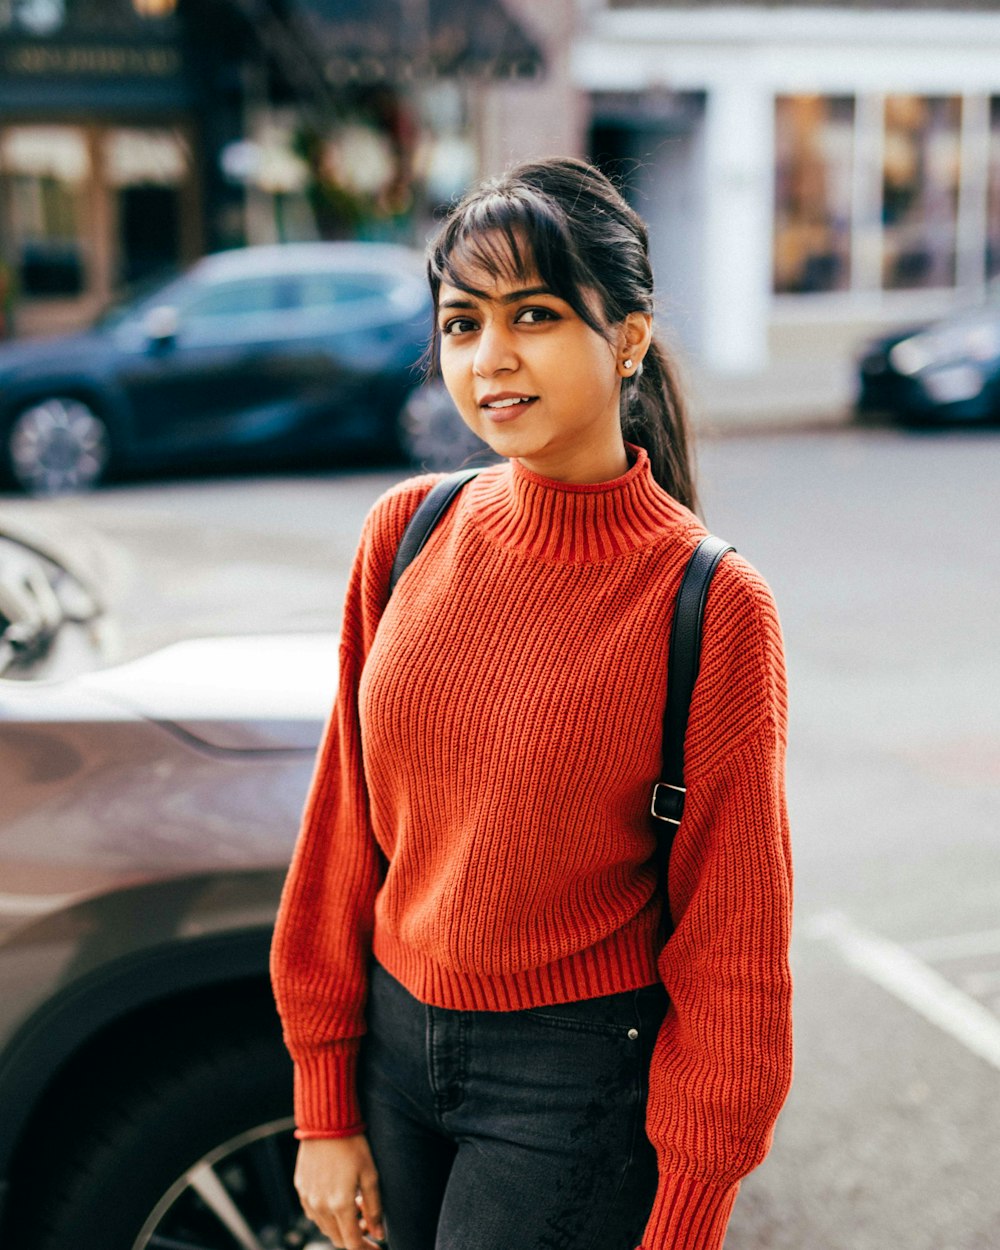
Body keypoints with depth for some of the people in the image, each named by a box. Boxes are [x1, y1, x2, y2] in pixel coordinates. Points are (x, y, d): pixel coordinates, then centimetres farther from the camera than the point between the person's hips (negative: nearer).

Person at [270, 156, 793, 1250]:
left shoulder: (710, 604, -17)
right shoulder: (407, 533, -4)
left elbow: (731, 948, -12)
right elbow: (343, 830, 2)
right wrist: (324, 1110, 4)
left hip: (577, 1078, -4)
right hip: (395, 1038, 4)